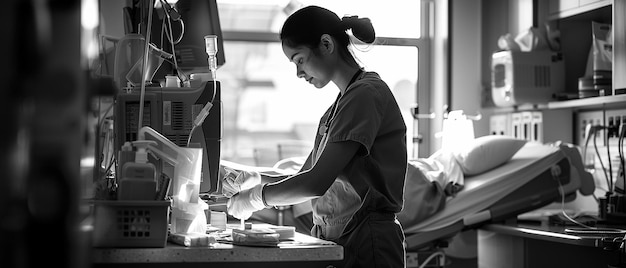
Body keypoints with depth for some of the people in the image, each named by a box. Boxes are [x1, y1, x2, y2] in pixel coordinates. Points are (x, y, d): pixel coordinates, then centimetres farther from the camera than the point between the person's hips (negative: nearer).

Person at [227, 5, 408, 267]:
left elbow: (317, 183, -19)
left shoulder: (367, 92, -12)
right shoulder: (337, 106, 16)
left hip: (367, 245, -8)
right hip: (334, 240, 8)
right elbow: (307, 174, 18)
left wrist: (256, 197, -8)